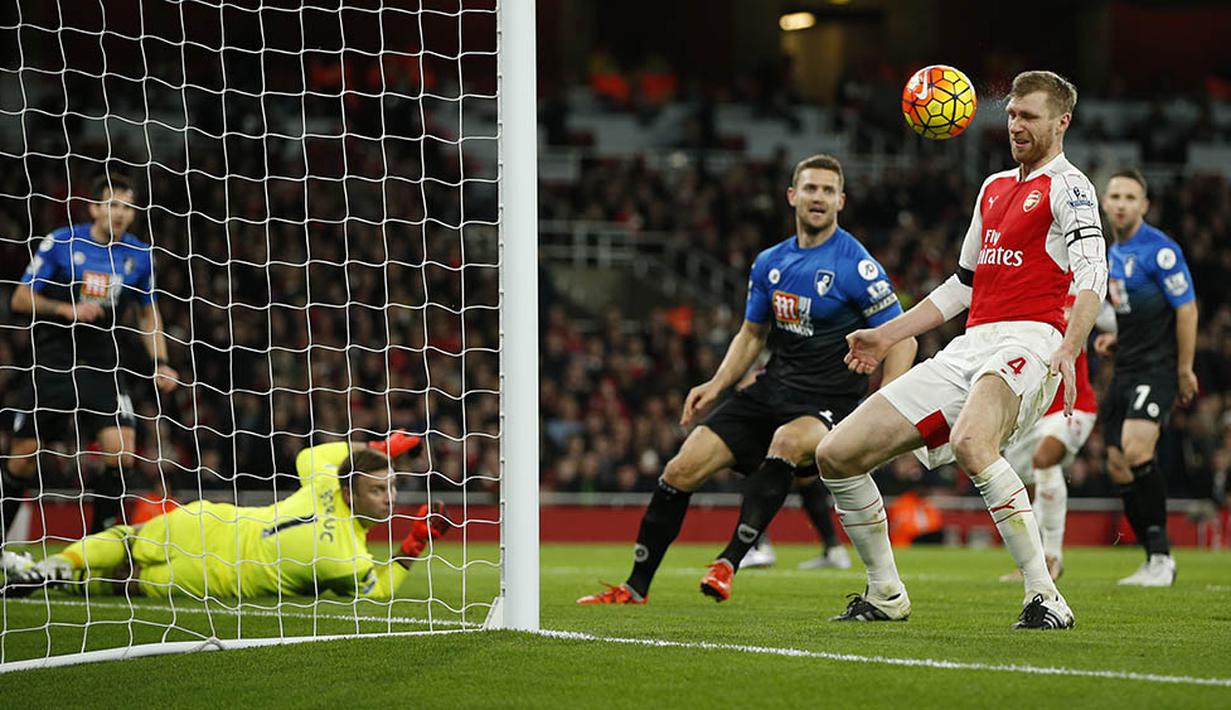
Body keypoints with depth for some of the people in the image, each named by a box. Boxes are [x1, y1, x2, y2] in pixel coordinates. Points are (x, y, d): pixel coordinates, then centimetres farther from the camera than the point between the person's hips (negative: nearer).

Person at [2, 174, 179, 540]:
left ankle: (100, 536, -2)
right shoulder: (60, 243, -5)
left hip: (102, 363, 2)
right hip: (52, 359, -2)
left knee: (121, 448, -16)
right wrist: (68, 309, -16)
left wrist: (160, 363, 5)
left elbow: (147, 313, 17)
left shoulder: (140, 255, 4)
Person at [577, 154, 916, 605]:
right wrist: (716, 385, 8)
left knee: (788, 440, -40)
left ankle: (729, 562, -38)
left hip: (829, 406, -6)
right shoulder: (770, 263, 10)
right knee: (682, 469, -6)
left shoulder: (856, 266, -9)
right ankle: (635, 588, 5)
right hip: (770, 393, 6)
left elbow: (902, 340, -9)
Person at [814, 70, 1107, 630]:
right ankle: (884, 595, 16)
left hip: (1027, 342, -8)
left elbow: (1092, 273, -16)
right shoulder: (994, 187, 25)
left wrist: (1068, 353, -32)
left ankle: (1046, 598, -34)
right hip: (968, 348, 8)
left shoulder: (1067, 186, 0)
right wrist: (887, 335, 30)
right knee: (836, 454, 2)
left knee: (971, 443, -40)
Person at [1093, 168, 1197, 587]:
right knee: (1118, 465, 4)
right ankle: (1155, 560, 13)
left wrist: (1185, 370, -13)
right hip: (1125, 370, 9)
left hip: (1157, 368, -9)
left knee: (1136, 449, -25)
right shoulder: (1113, 253, 14)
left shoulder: (1159, 250, -12)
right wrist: (1115, 339, 10)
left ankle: (1161, 557, -16)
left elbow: (1186, 309, -13)